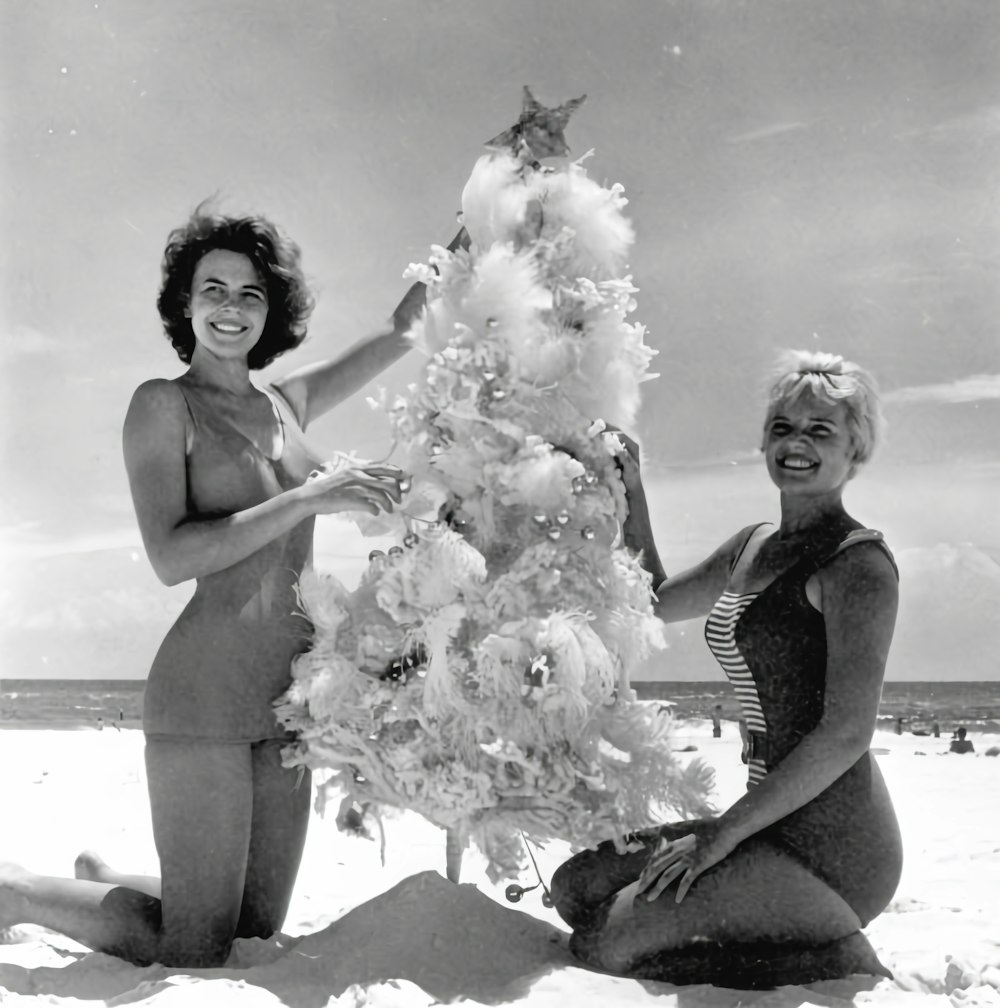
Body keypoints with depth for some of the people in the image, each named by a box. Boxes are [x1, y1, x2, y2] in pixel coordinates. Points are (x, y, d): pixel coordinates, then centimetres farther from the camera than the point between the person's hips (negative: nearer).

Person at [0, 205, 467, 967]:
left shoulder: (288, 404, 13)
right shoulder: (164, 404, -4)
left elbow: (400, 331, 24)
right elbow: (170, 557, -16)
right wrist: (309, 497, -21)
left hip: (286, 691, 7)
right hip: (205, 690, -7)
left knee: (256, 932, 14)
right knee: (192, 953, -2)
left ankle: (107, 880, 36)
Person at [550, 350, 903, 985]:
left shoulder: (859, 562, -13)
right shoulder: (753, 546, 12)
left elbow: (848, 732, -19)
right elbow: (659, 602, 27)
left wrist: (723, 833, -17)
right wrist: (632, 495, 15)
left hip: (833, 849, -9)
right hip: (780, 824, 9)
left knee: (605, 944, -13)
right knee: (576, 888, 8)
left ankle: (840, 969, -2)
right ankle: (803, 958, 9)